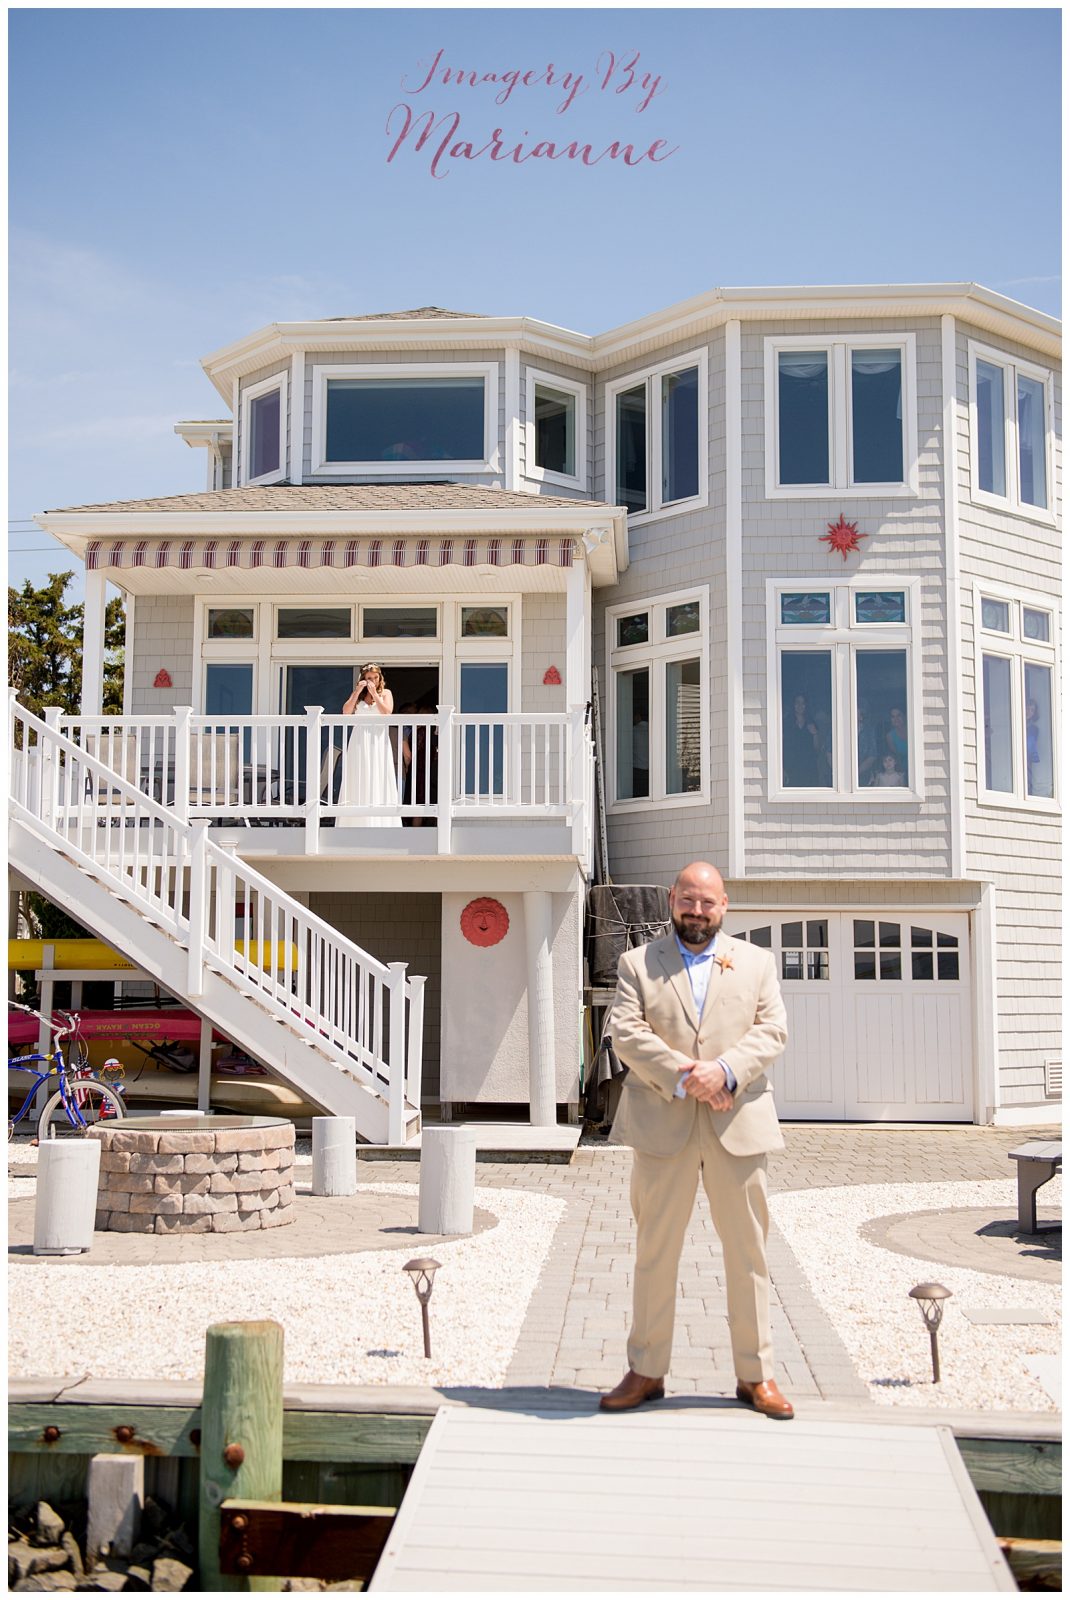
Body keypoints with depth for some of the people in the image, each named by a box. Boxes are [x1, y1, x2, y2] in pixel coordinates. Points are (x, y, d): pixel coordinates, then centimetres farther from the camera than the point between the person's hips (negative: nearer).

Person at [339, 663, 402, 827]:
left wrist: (374, 693, -8)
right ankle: (358, 823, -2)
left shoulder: (385, 693, 9)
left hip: (378, 741, -2)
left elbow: (387, 712, -7)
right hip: (359, 741, 2)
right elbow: (346, 712, 0)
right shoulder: (357, 694, 13)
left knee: (378, 780, -5)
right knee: (359, 781, -2)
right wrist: (357, 692, -5)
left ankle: (380, 825, -7)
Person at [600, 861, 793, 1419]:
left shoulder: (756, 961, 13)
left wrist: (725, 1070, -16)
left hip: (738, 1123, 1)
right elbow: (625, 1031, -5)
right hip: (662, 1123, -1)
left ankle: (756, 1374, 17)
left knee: (748, 1252, 6)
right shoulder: (637, 963, 8)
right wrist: (681, 1077, -16)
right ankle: (646, 1371, 17)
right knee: (655, 1251, 6)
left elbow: (772, 1030, 2)